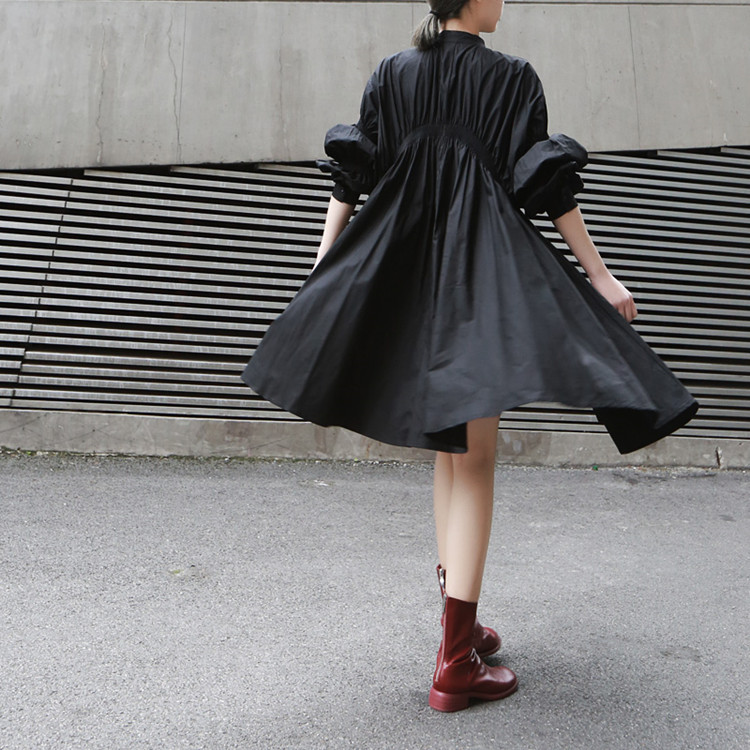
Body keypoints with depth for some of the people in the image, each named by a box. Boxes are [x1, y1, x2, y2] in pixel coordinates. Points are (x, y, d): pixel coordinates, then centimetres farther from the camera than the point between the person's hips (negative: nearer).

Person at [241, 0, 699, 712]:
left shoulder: (391, 74, 13)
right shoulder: (513, 76, 1)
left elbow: (351, 174, 7)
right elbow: (548, 186, -4)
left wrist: (323, 264, 10)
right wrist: (600, 276, 1)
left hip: (404, 271, 5)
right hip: (484, 269, -5)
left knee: (449, 443, 16)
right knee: (474, 457, -5)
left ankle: (459, 618, 26)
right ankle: (456, 664, -4)